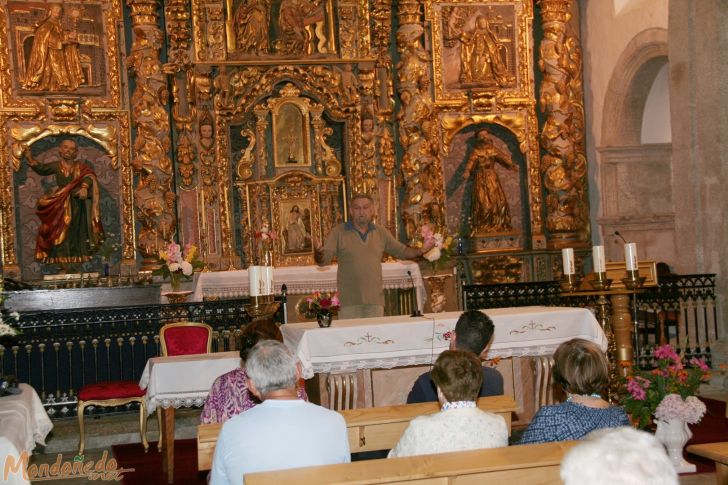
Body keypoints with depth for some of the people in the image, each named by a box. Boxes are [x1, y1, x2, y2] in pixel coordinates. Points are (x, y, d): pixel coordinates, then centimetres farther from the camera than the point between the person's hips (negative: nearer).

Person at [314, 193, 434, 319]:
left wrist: (420, 251, 0)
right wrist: (318, 255, -28)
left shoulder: (381, 232, 12)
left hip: (375, 299, 3)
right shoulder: (338, 232, 1)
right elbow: (324, 260, -5)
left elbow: (402, 251, 18)